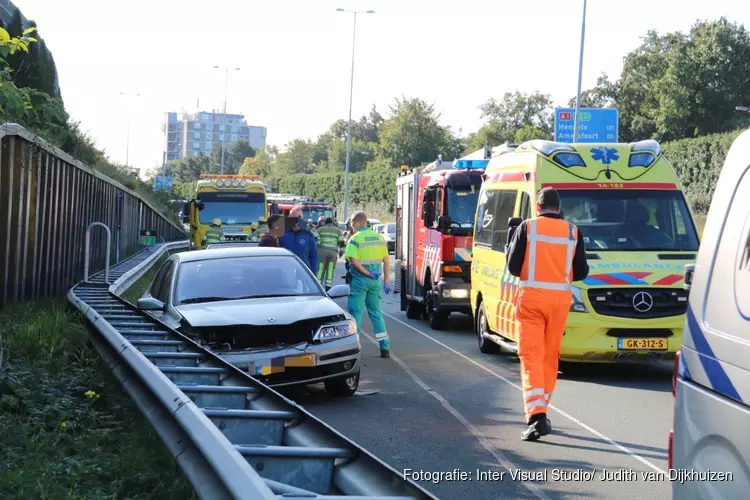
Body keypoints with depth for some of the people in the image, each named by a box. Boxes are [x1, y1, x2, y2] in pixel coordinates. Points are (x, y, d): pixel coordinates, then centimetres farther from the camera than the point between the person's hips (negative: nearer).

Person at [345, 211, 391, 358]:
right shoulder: (379, 238, 9)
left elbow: (354, 261, -20)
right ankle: (385, 347, 8)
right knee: (376, 312, 12)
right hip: (375, 280, 5)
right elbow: (386, 261, 9)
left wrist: (368, 274, -13)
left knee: (355, 312, 2)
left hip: (360, 280, -5)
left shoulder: (355, 239, -9)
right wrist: (387, 280, 10)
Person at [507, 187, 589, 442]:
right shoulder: (573, 231, 6)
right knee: (550, 356, 14)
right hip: (560, 298, 3)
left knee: (531, 355, -4)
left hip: (532, 296, -2)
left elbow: (513, 266, -1)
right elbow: (581, 271, 6)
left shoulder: (527, 227, -1)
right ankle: (540, 411, 23)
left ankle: (536, 415, -18)